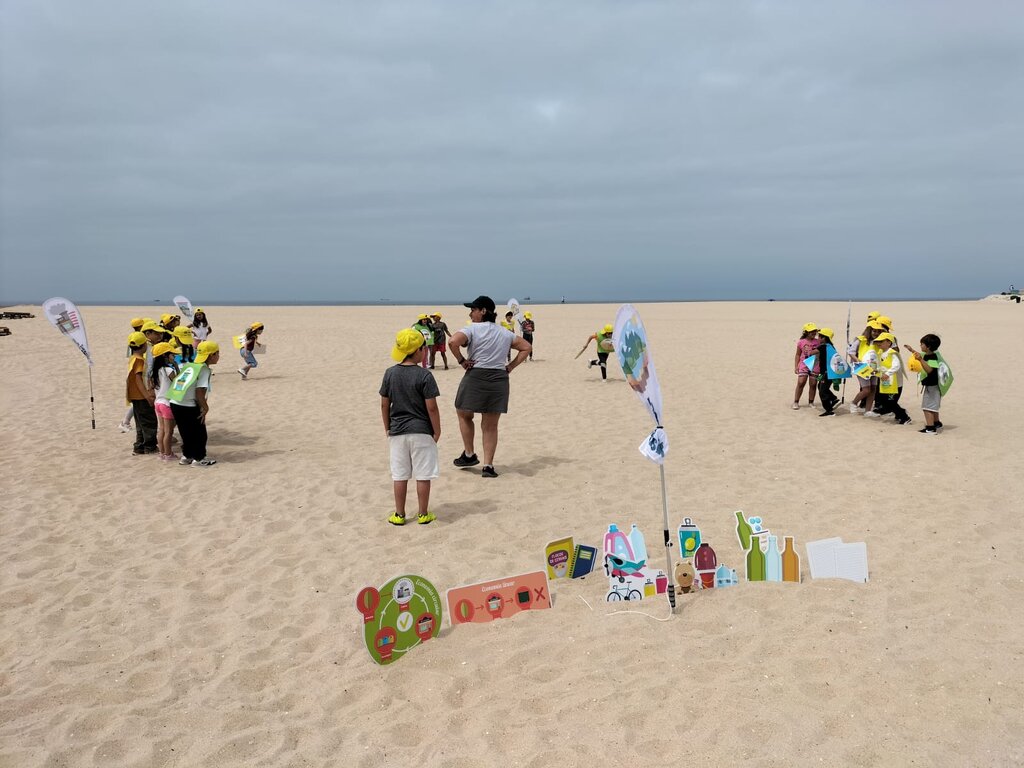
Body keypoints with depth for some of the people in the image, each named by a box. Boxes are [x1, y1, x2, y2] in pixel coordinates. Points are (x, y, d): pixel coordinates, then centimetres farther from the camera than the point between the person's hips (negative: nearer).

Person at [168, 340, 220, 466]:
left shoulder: (188, 365, 13)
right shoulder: (204, 370, -9)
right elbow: (199, 393, -16)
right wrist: (205, 408, -3)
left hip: (175, 404, 7)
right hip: (189, 407, -7)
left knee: (186, 432, 22)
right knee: (199, 434, 9)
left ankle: (186, 456, 32)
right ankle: (198, 458, 16)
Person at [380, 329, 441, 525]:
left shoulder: (390, 373, -1)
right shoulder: (424, 375, -13)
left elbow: (384, 405, 3)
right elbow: (431, 407, -13)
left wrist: (387, 428, 14)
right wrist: (437, 431, -1)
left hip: (397, 431, 4)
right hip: (422, 431, -4)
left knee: (400, 475, 11)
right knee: (423, 475, 7)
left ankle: (399, 515, 18)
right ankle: (423, 514, 14)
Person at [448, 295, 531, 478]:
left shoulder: (472, 329, -5)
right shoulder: (505, 333, 13)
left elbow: (453, 342, -22)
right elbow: (526, 347, 19)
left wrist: (461, 361, -9)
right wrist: (511, 367, 12)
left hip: (476, 377, -5)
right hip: (499, 380, 5)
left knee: (464, 415, 19)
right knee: (490, 425, 10)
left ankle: (469, 455, 21)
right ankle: (488, 465, 7)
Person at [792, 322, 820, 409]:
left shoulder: (818, 342, 3)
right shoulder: (801, 342, -1)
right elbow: (798, 355, 4)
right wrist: (796, 366, -1)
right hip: (803, 365, -2)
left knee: (813, 384, 4)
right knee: (800, 383, -9)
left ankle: (811, 402, 18)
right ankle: (796, 402, 0)